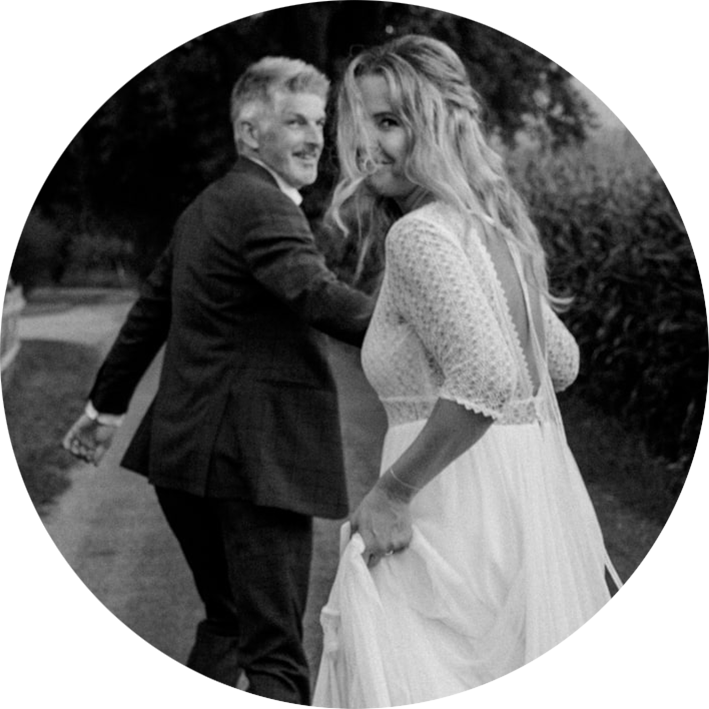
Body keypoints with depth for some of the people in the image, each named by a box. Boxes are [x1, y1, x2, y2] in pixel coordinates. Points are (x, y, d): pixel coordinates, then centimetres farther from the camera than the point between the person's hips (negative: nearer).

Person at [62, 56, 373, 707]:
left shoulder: (207, 207, 18)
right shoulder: (260, 207, -13)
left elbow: (150, 310, 27)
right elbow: (317, 296, -30)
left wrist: (107, 404, 36)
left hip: (187, 454, 10)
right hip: (256, 457, -10)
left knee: (229, 623, 24)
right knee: (274, 654, -9)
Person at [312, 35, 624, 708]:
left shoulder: (419, 233, -15)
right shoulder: (494, 223, 13)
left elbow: (489, 380, -27)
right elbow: (560, 360, 24)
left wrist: (392, 492, -20)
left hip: (465, 517, -9)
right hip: (540, 495, 9)